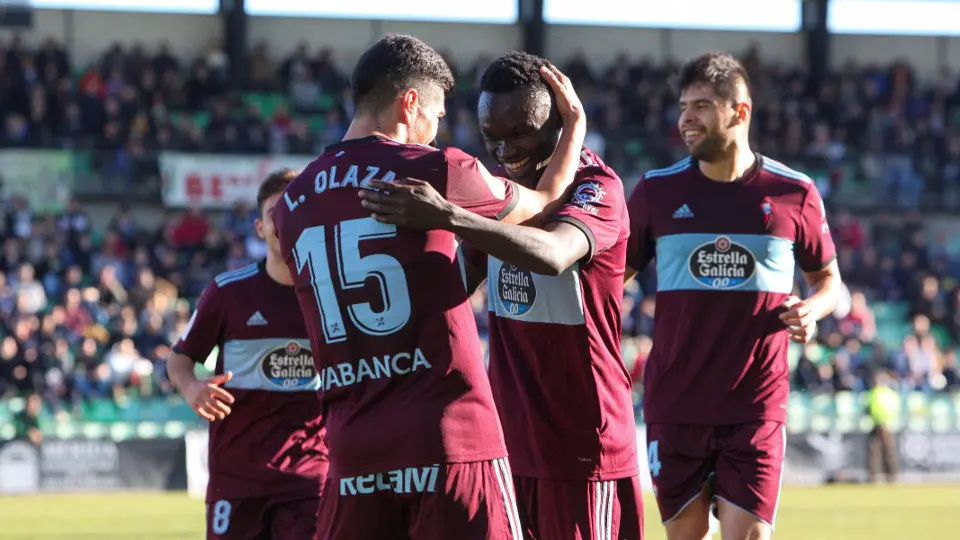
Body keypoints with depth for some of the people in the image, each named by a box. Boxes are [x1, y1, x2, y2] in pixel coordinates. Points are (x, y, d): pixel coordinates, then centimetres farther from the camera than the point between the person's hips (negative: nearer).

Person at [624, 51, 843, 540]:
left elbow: (827, 277, 13)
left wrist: (812, 308, -9)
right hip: (673, 404, 2)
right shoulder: (657, 191, 3)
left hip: (757, 405, -1)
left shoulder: (794, 194, 0)